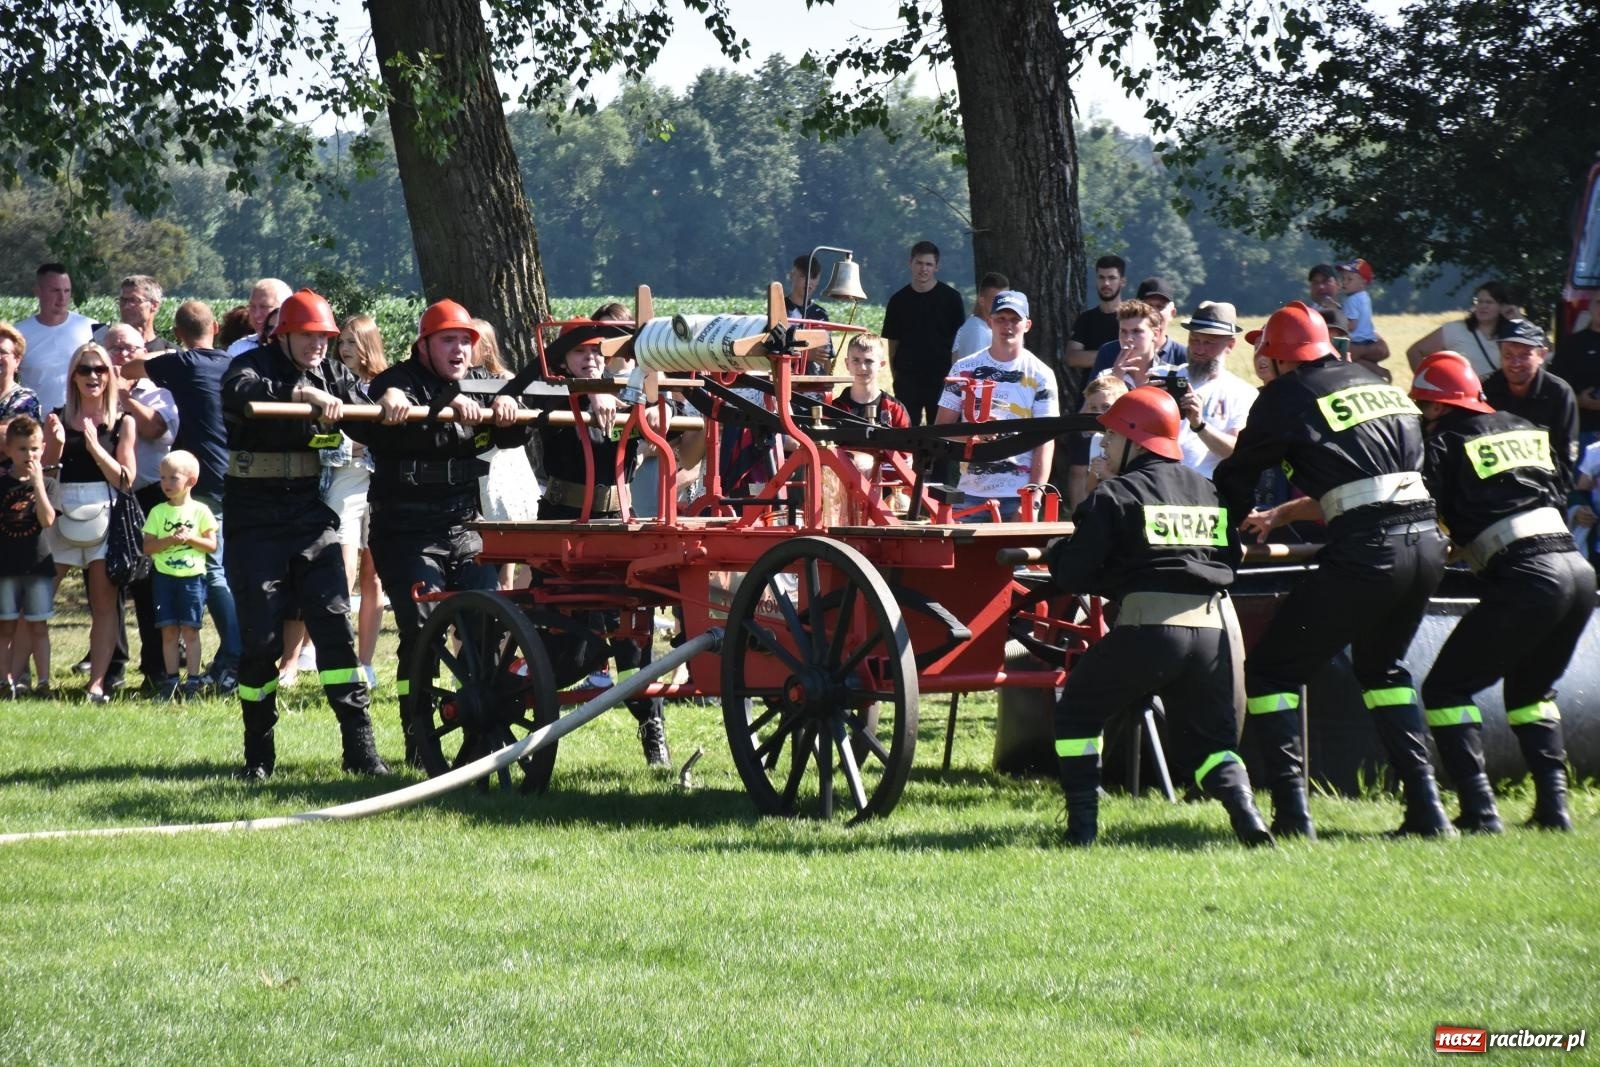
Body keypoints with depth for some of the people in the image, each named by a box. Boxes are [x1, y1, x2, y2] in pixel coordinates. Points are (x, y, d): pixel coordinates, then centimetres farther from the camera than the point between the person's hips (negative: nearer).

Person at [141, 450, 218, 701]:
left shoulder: (200, 511, 1)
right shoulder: (158, 512, 5)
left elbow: (212, 545, 0)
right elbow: (147, 546, 0)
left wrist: (190, 539, -15)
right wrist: (170, 540, -15)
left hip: (193, 577, -2)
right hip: (164, 577, 2)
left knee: (190, 629, -2)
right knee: (168, 630, 2)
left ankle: (194, 680, 3)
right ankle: (171, 679, 8)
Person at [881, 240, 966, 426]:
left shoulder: (950, 298, 1)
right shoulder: (899, 301, 8)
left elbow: (959, 342, 2)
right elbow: (893, 342, 10)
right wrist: (895, 375, 3)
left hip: (941, 378, -2)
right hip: (907, 379, 2)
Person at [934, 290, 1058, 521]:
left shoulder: (1040, 376, 3)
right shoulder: (964, 370, 9)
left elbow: (1045, 443, -1)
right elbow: (942, 427, 10)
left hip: (1019, 495, -2)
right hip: (971, 493, 2)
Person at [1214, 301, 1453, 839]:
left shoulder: (1286, 397, 3)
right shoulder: (1384, 387, 22)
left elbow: (1234, 484, 9)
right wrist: (1284, 515, 42)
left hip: (1367, 552, -7)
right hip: (1427, 541, 7)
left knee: (1270, 672, 5)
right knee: (1382, 667, 28)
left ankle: (1292, 818, -5)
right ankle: (1426, 809, 18)